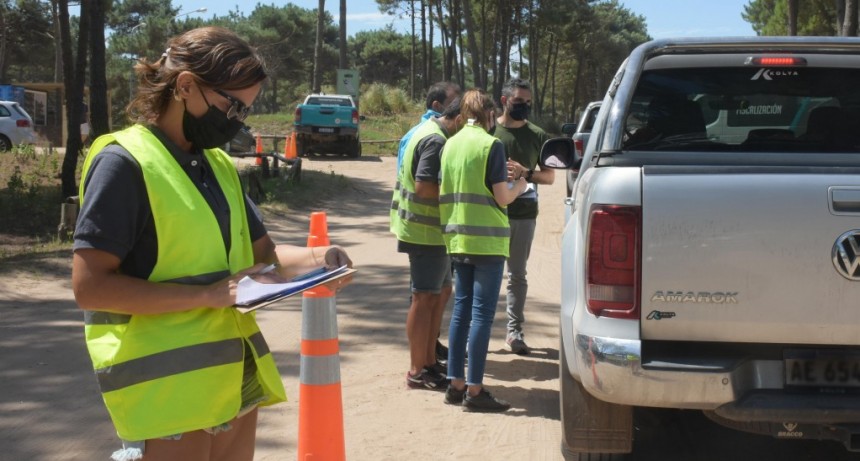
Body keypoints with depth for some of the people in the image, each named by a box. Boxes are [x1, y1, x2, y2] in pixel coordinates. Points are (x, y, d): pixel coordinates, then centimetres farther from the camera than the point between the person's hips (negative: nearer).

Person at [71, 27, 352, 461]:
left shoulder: (218, 163, 11)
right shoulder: (124, 162, -13)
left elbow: (259, 251, 17)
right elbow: (90, 286, -19)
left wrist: (313, 258, -5)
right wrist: (208, 294, -21)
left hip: (233, 373, 8)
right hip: (165, 383, -8)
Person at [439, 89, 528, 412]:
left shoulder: (450, 145, 9)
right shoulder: (491, 145, -10)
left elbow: (444, 193, 11)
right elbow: (502, 197, -11)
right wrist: (520, 186, 9)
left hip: (457, 238, 6)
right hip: (486, 239, -6)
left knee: (461, 309, 12)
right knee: (482, 313, -3)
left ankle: (455, 384, 15)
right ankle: (474, 391, -3)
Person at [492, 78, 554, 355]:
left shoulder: (537, 136, 5)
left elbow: (549, 176, 7)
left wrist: (525, 173, -11)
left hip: (523, 215, 2)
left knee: (517, 275, 9)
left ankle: (514, 332, 15)